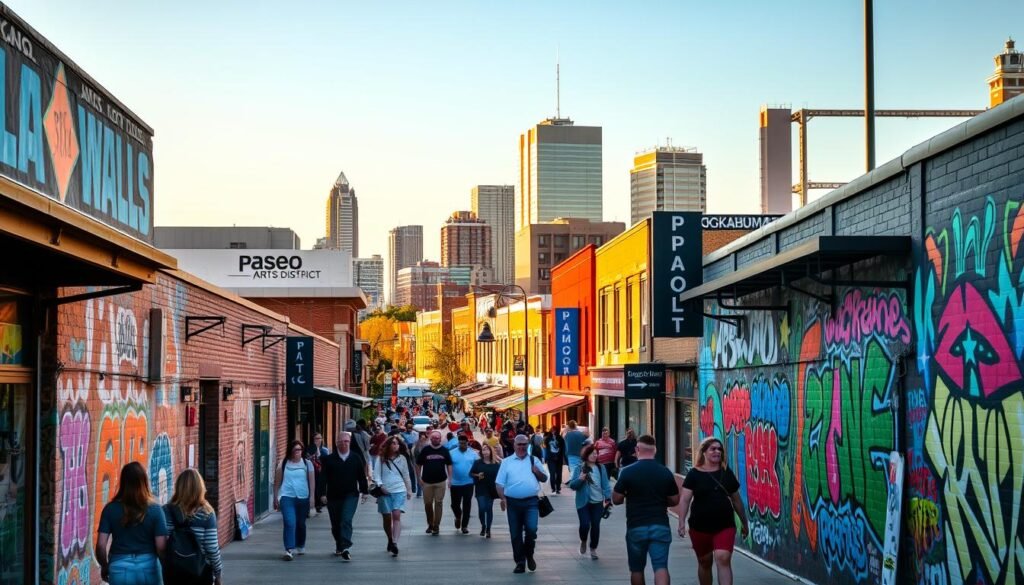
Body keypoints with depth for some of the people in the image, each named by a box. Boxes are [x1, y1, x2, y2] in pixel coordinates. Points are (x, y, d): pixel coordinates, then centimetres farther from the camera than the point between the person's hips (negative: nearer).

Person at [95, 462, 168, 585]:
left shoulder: (111, 509, -4)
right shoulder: (155, 510, -6)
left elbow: (101, 545, -6)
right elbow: (161, 547, -8)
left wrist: (104, 566, 12)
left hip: (120, 569, 0)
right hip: (149, 568, 0)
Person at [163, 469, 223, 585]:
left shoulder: (166, 511, -5)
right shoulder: (206, 513, -10)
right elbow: (212, 548, -10)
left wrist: (165, 569, 6)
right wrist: (217, 573, 2)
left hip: (173, 571, 2)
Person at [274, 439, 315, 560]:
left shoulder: (307, 464, 5)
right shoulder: (283, 464, 4)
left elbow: (311, 482, 5)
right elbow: (277, 482, 8)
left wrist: (312, 497, -1)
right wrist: (276, 498, 6)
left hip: (303, 498, 2)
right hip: (287, 497, -2)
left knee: (301, 523, 13)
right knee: (289, 523, -15)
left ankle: (300, 546, 33)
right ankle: (289, 550, -19)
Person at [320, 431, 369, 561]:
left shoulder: (356, 458, 4)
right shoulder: (329, 459, 1)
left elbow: (361, 476, 9)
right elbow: (324, 478, 0)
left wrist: (364, 491, 8)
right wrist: (323, 494, -6)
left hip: (351, 495, -2)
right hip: (333, 496, 2)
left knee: (346, 521, -17)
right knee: (335, 524, 11)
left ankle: (345, 548, -22)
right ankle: (339, 546, 30)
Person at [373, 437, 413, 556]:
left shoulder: (402, 458, 9)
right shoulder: (381, 459, 3)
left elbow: (406, 475, 16)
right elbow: (376, 474, -1)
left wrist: (409, 489, 20)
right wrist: (380, 485, -17)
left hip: (399, 491, 0)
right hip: (385, 492, 0)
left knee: (396, 515, -16)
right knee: (387, 518, 8)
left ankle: (395, 543, -25)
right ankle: (390, 540, 31)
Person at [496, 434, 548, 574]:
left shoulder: (534, 460, 11)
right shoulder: (507, 462, 7)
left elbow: (544, 479, 15)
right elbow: (499, 483, 4)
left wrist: (537, 472, -5)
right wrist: (502, 498, -9)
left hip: (531, 501, 0)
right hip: (513, 502, 0)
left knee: (531, 530, -14)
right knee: (515, 534, 4)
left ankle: (529, 555, 12)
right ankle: (520, 563, 14)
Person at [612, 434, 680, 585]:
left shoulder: (627, 472, -7)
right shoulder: (666, 472, 0)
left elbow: (616, 499, -1)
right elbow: (675, 500, 8)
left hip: (636, 527, -1)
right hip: (661, 526, 1)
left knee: (636, 569, 14)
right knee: (661, 566, -5)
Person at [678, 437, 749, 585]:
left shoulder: (727, 473, 5)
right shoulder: (694, 474, -3)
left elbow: (736, 500, 14)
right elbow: (685, 500, -9)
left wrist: (745, 523, 19)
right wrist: (682, 523, -21)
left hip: (725, 526, 0)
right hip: (700, 527, 0)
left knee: (723, 560, -15)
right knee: (704, 562, 14)